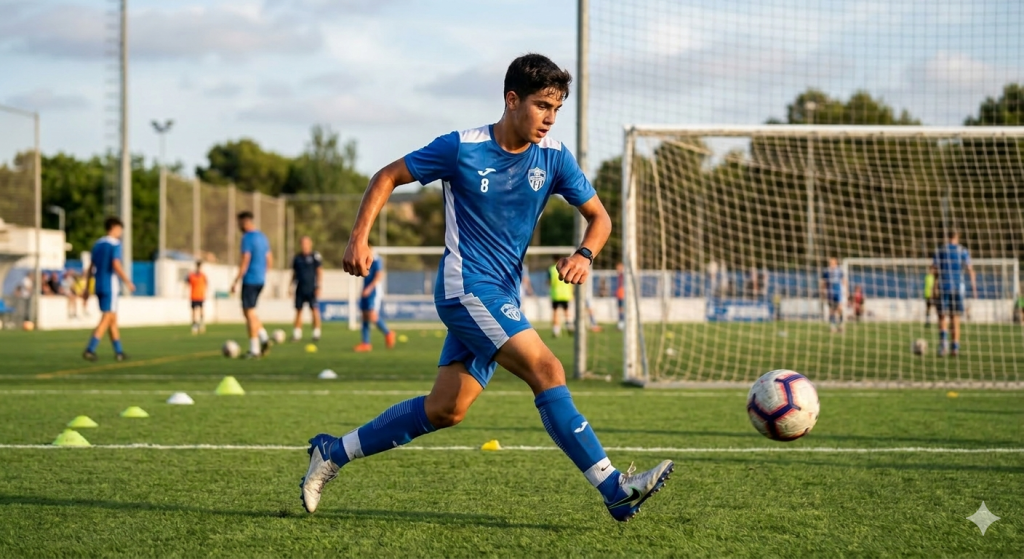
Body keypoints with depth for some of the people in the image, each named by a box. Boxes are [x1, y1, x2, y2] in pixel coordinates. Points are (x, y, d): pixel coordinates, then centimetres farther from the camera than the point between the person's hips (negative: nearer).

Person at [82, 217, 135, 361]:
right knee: (106, 319, -7)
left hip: (99, 286, 8)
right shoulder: (115, 244, -8)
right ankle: (90, 350, -16)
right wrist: (128, 282, -11)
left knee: (113, 319, 14)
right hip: (110, 286, -8)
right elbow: (116, 265, -20)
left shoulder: (97, 244, 14)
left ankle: (119, 351, 17)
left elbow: (91, 268, 14)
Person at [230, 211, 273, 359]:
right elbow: (270, 261, 17)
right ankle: (263, 337, 4)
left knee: (249, 313, -3)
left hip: (250, 279, -8)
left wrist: (236, 282, -15)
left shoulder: (247, 238, -13)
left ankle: (254, 349, -2)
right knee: (250, 312, 18)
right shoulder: (262, 237, 13)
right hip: (260, 279, 8)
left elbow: (245, 262, -18)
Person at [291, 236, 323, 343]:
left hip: (311, 289, -4)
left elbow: (320, 272, -3)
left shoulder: (315, 256, -2)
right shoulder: (297, 258, 12)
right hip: (300, 289, 4)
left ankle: (316, 333, 0)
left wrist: (318, 287, -9)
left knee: (314, 310, -5)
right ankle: (297, 334, 9)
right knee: (298, 311, 5)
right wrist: (291, 285, 13)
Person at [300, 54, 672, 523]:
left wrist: (584, 255, -13)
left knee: (445, 410, 8)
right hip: (466, 286, -7)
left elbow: (599, 216, 8)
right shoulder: (462, 148, -10)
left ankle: (334, 453, 22)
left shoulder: (553, 157, 2)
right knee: (547, 371, -20)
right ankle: (614, 489, -20)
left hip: (503, 295, 7)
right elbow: (387, 177, 0)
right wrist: (359, 237, -12)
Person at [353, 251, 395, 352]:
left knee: (373, 317, -14)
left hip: (374, 292, -9)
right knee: (365, 317, 5)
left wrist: (369, 288, -23)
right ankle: (366, 343, 6)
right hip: (366, 292, 9)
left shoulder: (376, 259, -13)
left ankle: (388, 334, 8)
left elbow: (379, 276, -18)